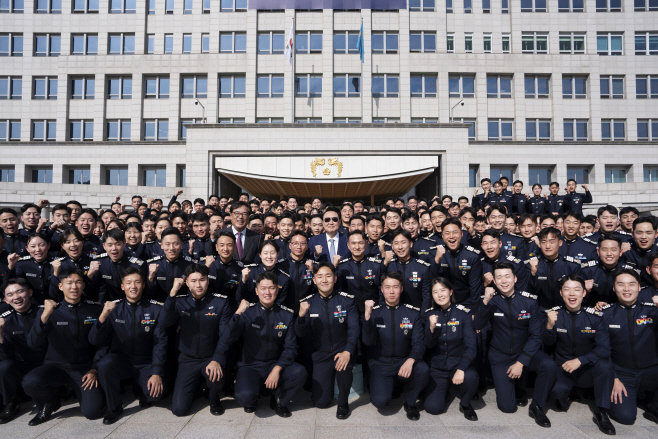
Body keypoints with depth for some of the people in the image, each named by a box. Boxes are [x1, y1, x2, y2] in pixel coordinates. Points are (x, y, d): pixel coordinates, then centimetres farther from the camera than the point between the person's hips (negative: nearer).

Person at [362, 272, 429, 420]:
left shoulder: (413, 313, -1)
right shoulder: (375, 312, -3)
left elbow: (419, 343, -6)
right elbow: (368, 341, -14)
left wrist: (410, 361, -27)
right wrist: (367, 316, -29)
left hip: (404, 363, 1)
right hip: (381, 365, -1)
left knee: (423, 369, -30)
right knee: (380, 401, -24)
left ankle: (410, 402, 0)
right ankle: (390, 387, 13)